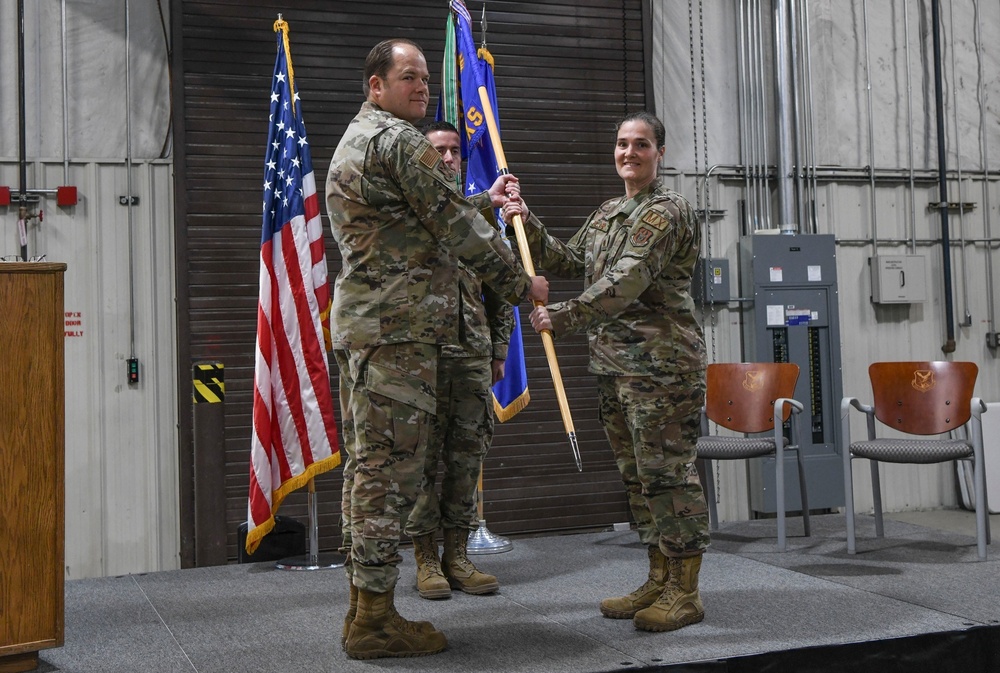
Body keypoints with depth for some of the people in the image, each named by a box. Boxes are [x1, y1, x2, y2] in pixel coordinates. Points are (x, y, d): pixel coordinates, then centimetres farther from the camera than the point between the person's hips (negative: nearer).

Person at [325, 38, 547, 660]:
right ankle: (376, 620, -3)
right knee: (392, 470, -8)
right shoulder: (398, 138, -8)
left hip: (360, 324, 10)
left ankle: (364, 606, 18)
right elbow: (454, 225, -10)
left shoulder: (351, 143, 24)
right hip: (399, 328, -10)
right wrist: (521, 284, -2)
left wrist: (480, 202, 35)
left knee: (371, 468, 11)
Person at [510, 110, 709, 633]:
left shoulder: (666, 211, -9)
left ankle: (685, 592, 3)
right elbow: (569, 262, 21)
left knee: (667, 471, -6)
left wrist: (562, 318, -23)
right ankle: (659, 580, 23)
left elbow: (626, 282, -20)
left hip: (661, 364, -9)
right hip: (613, 364, 9)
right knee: (637, 473, 13)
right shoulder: (607, 214, 19)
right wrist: (529, 227, 9)